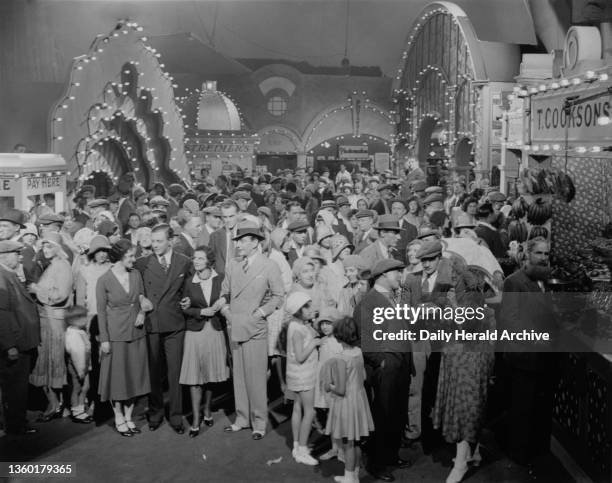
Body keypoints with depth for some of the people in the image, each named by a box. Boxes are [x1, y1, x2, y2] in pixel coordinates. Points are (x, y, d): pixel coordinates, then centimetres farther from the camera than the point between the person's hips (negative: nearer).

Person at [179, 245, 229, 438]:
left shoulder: (220, 279, -2)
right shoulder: (189, 282, 0)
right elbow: (185, 309, 0)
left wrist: (221, 306, -10)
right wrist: (202, 311, -13)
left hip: (216, 332, 0)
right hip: (195, 333, 0)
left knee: (211, 374, 10)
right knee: (194, 377, -1)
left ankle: (207, 411, 32)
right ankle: (196, 421, 7)